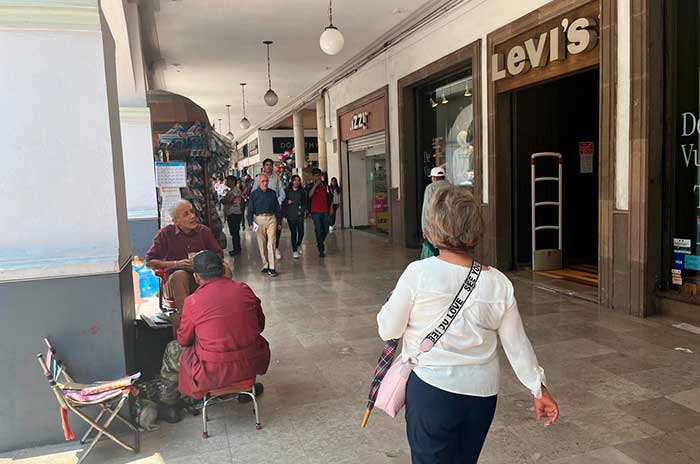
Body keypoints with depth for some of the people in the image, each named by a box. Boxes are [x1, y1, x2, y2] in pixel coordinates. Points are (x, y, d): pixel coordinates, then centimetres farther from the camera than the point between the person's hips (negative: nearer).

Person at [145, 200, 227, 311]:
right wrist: (176, 264, -14)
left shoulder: (204, 231, 6)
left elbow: (219, 255, 13)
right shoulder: (165, 233, -1)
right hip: (174, 280, -2)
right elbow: (149, 262, -2)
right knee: (180, 275, -38)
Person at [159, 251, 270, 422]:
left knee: (172, 350, 23)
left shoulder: (193, 301, -12)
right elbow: (260, 325, 9)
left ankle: (169, 405, 38)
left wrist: (178, 326, 24)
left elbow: (184, 341, 2)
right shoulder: (245, 290, -3)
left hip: (212, 373, -3)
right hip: (250, 365, 3)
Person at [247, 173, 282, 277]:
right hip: (259, 219, 0)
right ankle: (265, 264, 19)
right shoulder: (254, 194, 3)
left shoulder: (272, 193, 7)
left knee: (271, 243, -7)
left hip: (271, 218, 0)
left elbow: (277, 208, 12)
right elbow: (250, 209, 3)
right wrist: (250, 223, -5)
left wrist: (279, 222, 11)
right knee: (262, 244, 6)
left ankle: (272, 268, -8)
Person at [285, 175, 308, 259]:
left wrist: (303, 210, -3)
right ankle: (294, 251, 8)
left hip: (300, 215, 1)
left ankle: (298, 245, 25)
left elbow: (305, 202, 11)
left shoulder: (302, 191, 8)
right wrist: (287, 202, -12)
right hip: (290, 215, -1)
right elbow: (283, 201, 8)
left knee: (301, 232, -5)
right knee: (293, 233, -1)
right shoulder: (287, 191, 5)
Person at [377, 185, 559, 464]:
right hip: (482, 394, 4)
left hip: (432, 390, -4)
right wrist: (539, 388, 16)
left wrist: (396, 298, 10)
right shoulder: (499, 283, -7)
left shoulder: (418, 273, -18)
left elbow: (388, 331, -8)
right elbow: (517, 344, 2)